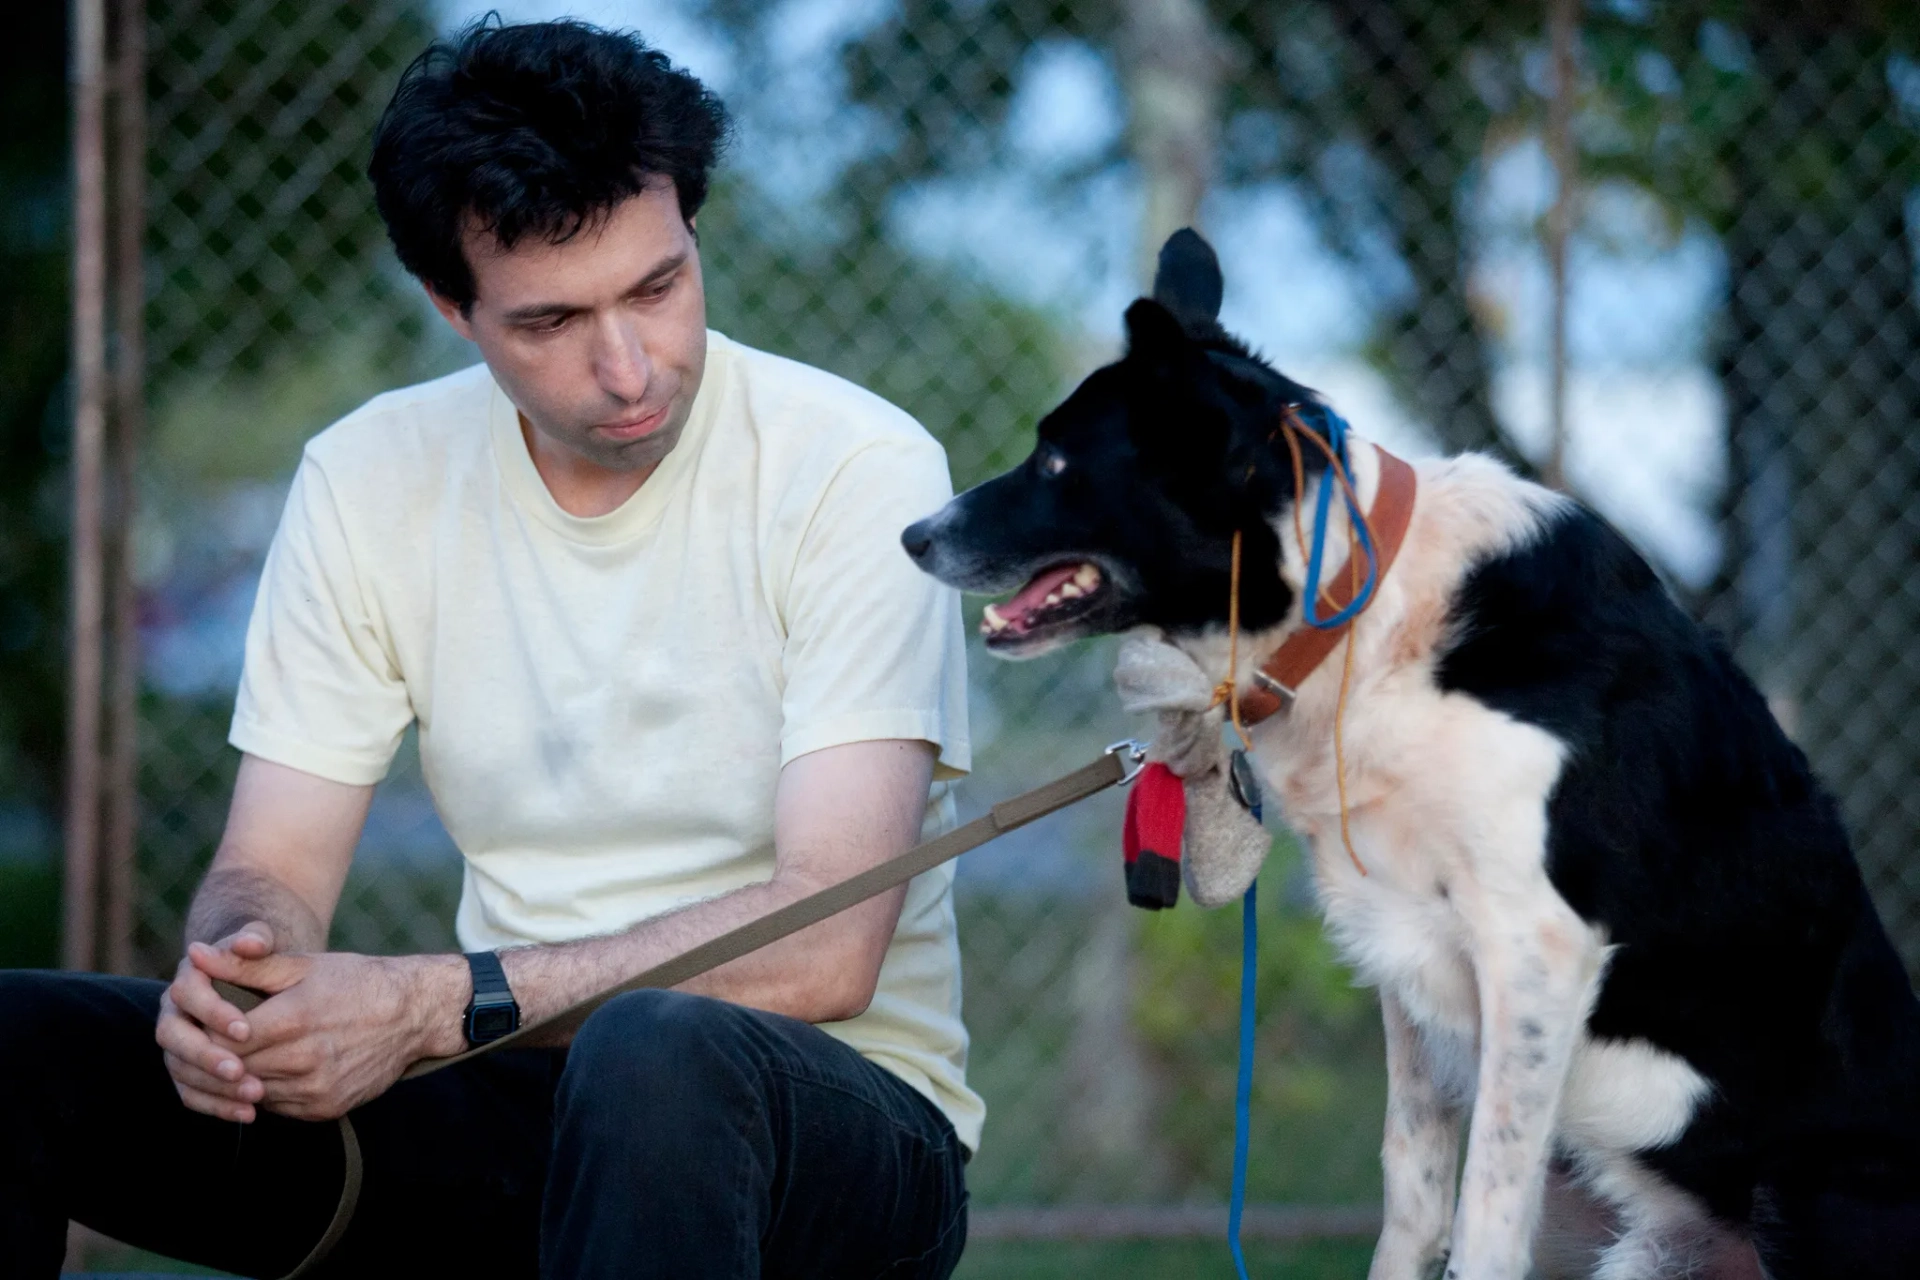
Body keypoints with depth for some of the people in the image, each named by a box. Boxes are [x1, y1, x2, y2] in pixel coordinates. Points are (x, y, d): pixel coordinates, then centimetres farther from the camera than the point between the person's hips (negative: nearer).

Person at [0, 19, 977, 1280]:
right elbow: (275, 869, 3)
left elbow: (824, 949, -20)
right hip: (510, 1100, 5)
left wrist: (430, 1004, -26)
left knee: (659, 1054, -42)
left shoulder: (857, 468, -13)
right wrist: (232, 976, -23)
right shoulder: (368, 480, 2)